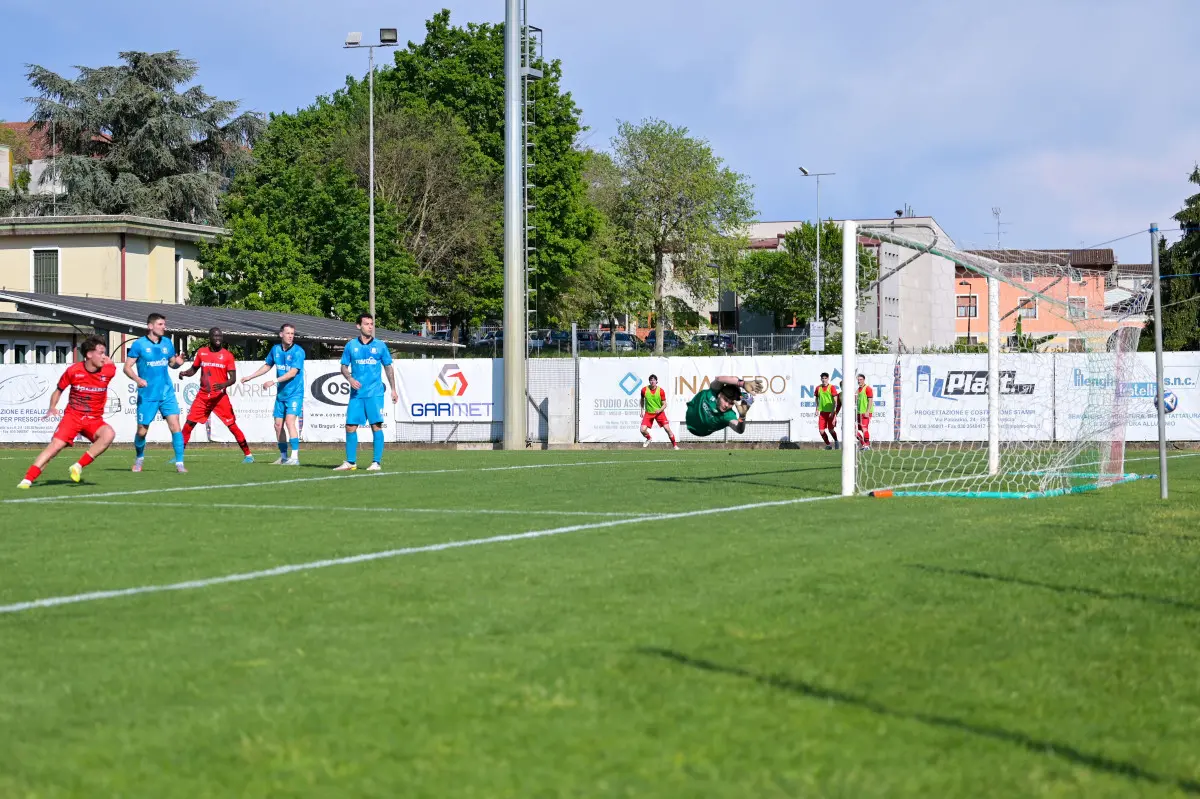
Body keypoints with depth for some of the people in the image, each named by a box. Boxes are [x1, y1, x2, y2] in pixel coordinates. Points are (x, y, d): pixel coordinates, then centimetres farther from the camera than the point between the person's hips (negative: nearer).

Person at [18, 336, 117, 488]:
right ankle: (27, 479, -16)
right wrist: (52, 407, -3)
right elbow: (59, 390, 8)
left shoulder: (108, 371, -7)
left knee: (109, 434, -30)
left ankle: (78, 467, -20)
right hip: (72, 416, -1)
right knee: (56, 445, -19)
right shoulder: (73, 370, -8)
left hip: (94, 419, 1)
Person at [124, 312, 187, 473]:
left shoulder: (167, 343, 7)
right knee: (142, 431, 6)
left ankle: (179, 463, -10)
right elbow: (127, 367, -5)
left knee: (175, 426, -12)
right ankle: (139, 459, 32)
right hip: (147, 395, -3)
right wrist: (137, 379, -23)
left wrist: (178, 363, -7)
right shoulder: (139, 345, -5)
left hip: (167, 393, 3)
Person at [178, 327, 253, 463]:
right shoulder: (201, 352, 5)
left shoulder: (227, 355, -3)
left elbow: (233, 378, -5)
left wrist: (223, 385, -26)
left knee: (232, 425, -5)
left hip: (220, 396, -3)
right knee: (189, 423, -2)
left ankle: (248, 455, 3)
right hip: (203, 395, 3)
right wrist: (185, 373, -3)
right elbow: (194, 369, 19)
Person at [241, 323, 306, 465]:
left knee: (289, 421, -20)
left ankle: (294, 457, -22)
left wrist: (273, 381, -23)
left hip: (294, 393, -7)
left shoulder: (298, 351, -13)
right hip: (281, 394, 7)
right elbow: (267, 366, 22)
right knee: (278, 425, 8)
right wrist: (249, 377, 25)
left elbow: (292, 373, -20)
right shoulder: (275, 349, 6)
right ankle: (283, 457, 20)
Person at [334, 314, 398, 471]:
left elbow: (388, 368, 11)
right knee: (350, 426, 1)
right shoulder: (351, 345, 6)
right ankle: (350, 462, 11)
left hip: (375, 393, -2)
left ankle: (376, 462, -2)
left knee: (376, 426, -7)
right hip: (356, 393, 2)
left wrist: (393, 390, 8)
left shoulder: (380, 346, 4)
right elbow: (344, 367, 11)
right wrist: (350, 378, -9)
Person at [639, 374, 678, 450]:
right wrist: (642, 410, 9)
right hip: (648, 413, 1)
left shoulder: (661, 391, -12)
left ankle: (675, 445, 3)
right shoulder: (644, 390, -8)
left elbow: (664, 404, -7)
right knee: (643, 430, -12)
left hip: (659, 412, -1)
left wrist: (659, 410, -26)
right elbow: (642, 399, 14)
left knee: (667, 428, -12)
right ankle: (648, 439, 24)